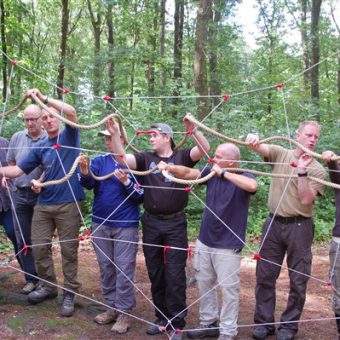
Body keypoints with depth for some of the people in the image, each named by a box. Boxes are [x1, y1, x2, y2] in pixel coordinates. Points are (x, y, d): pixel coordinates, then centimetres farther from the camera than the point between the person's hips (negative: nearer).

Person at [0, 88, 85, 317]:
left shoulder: (69, 136, 1)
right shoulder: (40, 147, 11)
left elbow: (72, 112, -18)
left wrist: (44, 98, -22)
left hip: (68, 205, -4)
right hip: (43, 205, 5)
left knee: (69, 250, 2)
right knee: (39, 247, 6)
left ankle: (70, 293, 13)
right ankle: (49, 286, 26)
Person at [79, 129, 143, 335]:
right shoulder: (100, 161, 4)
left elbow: (141, 197, -6)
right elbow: (89, 184, -11)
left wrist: (126, 182, -21)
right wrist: (85, 172, -31)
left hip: (126, 225, -4)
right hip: (100, 224, 4)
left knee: (124, 270, -1)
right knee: (106, 268, 12)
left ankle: (124, 313, 8)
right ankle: (112, 307, 25)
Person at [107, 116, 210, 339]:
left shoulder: (182, 157, 0)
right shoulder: (146, 159, 7)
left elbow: (205, 149, -14)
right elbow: (122, 158, -6)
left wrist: (193, 130, -30)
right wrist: (115, 135, -19)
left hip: (175, 224, -3)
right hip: (151, 223, 4)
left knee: (174, 275, 1)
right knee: (155, 274, 13)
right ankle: (162, 318, 28)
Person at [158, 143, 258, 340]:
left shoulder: (243, 177, -12)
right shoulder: (211, 173, 2)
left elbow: (252, 186, -34)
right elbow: (188, 173, -2)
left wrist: (223, 173, -26)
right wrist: (170, 167, -22)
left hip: (228, 246, -6)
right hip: (204, 242, 6)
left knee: (228, 289, 3)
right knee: (204, 284, 17)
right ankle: (208, 323, 32)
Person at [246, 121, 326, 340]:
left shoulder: (318, 170, -2)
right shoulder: (280, 154, 4)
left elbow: (306, 200, -12)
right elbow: (260, 148, -14)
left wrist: (302, 171, -21)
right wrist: (253, 140, -37)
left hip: (299, 226, -2)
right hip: (274, 223, 2)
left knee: (298, 280, 5)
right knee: (265, 276, 6)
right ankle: (264, 322, 19)